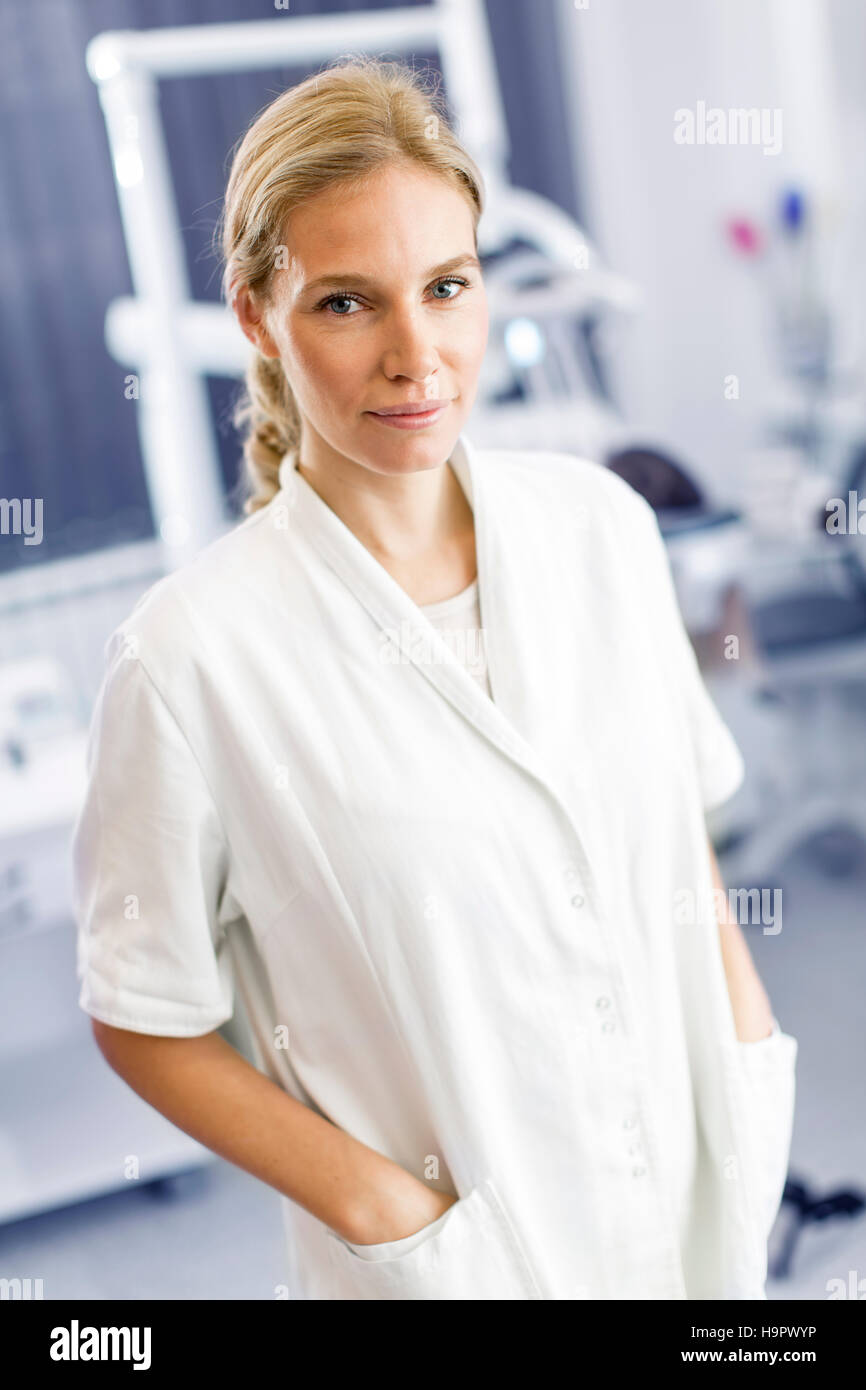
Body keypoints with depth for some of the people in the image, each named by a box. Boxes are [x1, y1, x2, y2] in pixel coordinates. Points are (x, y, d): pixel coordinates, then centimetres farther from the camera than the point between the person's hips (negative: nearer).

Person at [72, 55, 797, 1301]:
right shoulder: (193, 653, -20)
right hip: (457, 1245, -4)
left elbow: (680, 821, 6)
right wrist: (391, 1217, -15)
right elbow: (147, 1024, -12)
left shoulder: (601, 522, -7)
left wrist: (752, 1055, 1)